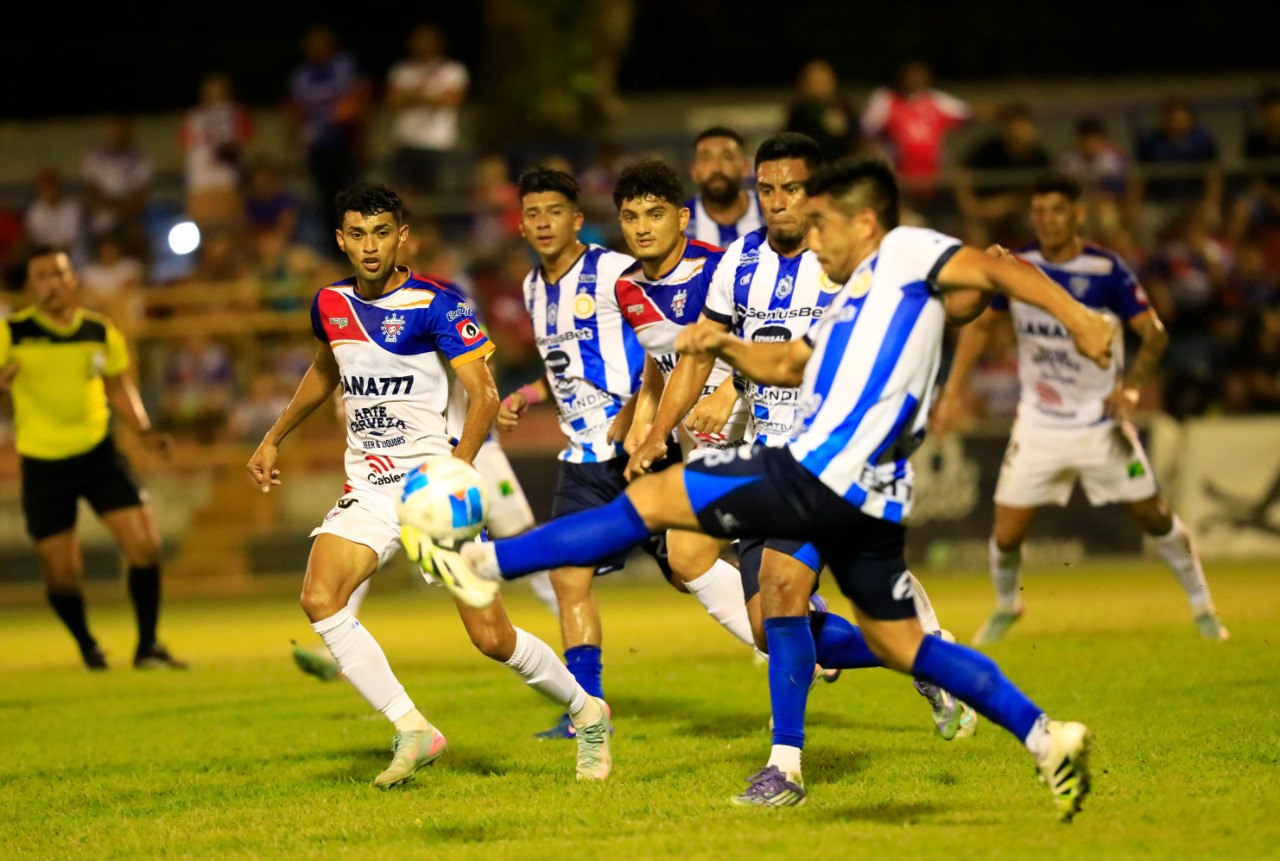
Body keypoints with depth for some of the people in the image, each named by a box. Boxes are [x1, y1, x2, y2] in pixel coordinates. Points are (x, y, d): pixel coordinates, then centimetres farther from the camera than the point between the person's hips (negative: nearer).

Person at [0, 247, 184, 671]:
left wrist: (144, 431, 1)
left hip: (98, 453, 2)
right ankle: (87, 648, 29)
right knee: (62, 573, 2)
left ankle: (147, 648, 3)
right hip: (42, 464, -2)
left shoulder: (101, 331, 1)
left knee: (144, 543, -11)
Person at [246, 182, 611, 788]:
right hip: (368, 489, 5)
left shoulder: (435, 305, -11)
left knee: (491, 638, -7)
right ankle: (412, 731, -14)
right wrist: (274, 438, 30)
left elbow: (484, 396, -17)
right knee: (319, 599, -21)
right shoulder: (330, 305, 7)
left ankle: (586, 713, 20)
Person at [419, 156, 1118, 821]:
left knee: (651, 499, -4)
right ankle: (1047, 739, 14)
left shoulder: (905, 254, 1)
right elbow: (786, 364, 33)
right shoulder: (854, 298, 28)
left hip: (819, 473, -10)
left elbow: (995, 271, -11)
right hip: (864, 497, 10)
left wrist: (1074, 317, -23)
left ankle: (485, 564, -1)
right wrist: (724, 346, 17)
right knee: (898, 643, 16)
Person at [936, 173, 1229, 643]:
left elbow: (1154, 334, -12)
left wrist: (1129, 385, -28)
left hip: (1101, 422, -2)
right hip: (1039, 424, 2)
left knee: (1154, 516, 2)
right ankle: (1005, 607, 28)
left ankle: (1202, 607, 22)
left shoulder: (1107, 271, -13)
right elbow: (980, 324, 10)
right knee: (1007, 534, -2)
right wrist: (952, 391, 4)